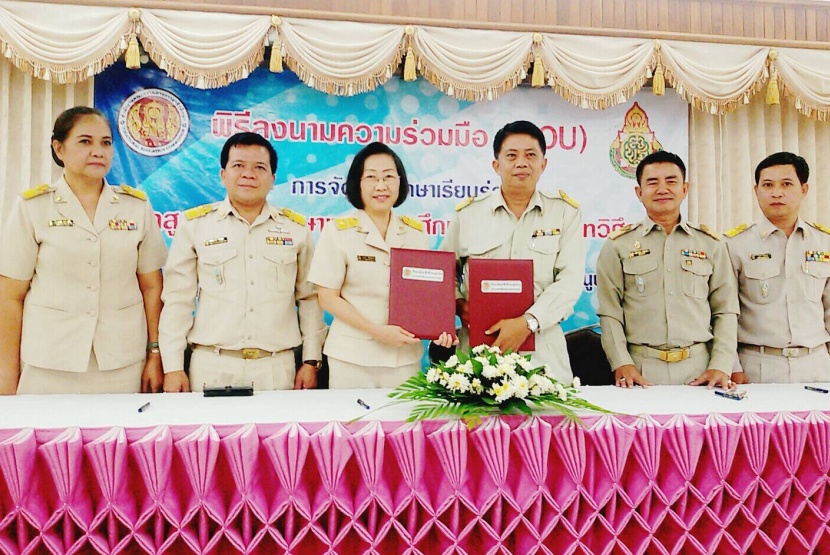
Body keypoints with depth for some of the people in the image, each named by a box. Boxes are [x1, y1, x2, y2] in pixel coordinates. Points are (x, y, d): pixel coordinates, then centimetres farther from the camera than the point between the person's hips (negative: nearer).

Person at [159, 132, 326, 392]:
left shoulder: (296, 228, 5)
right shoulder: (195, 224, 2)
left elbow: (309, 299, 8)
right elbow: (177, 300, 2)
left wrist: (311, 361, 5)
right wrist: (173, 367, -2)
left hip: (278, 368, 1)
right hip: (211, 366, -1)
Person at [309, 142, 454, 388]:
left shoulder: (415, 232, 5)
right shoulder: (338, 231, -6)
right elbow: (329, 297, -7)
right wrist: (377, 331, -17)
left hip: (406, 357, 3)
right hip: (352, 358, -3)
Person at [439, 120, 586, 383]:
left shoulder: (565, 212, 3)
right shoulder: (468, 212, 7)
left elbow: (570, 280, -6)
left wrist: (527, 322, -18)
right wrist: (460, 305, -5)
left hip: (542, 347, 0)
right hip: (478, 343, 1)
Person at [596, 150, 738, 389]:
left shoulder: (710, 244, 9)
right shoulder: (618, 245, 3)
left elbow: (725, 311, 7)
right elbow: (610, 313, 0)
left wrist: (720, 366, -3)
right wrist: (622, 364, -10)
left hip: (699, 369, 2)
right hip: (641, 370, -1)